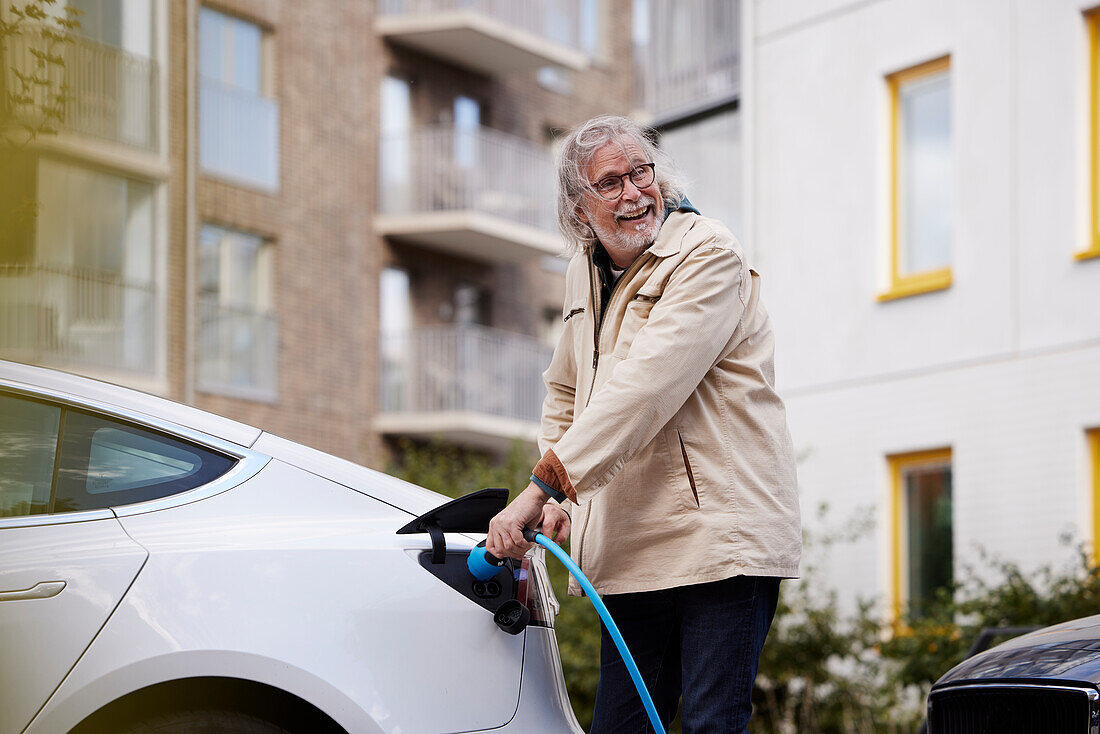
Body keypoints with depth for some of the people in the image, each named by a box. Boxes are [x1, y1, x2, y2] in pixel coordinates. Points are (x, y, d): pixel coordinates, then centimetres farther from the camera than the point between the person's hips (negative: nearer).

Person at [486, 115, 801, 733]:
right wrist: (555, 498, 12)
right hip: (631, 554, 7)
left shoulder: (709, 256, -10)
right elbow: (565, 394, 29)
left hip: (721, 535, -7)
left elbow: (645, 388, -21)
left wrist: (543, 485, -25)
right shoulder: (585, 273, 15)